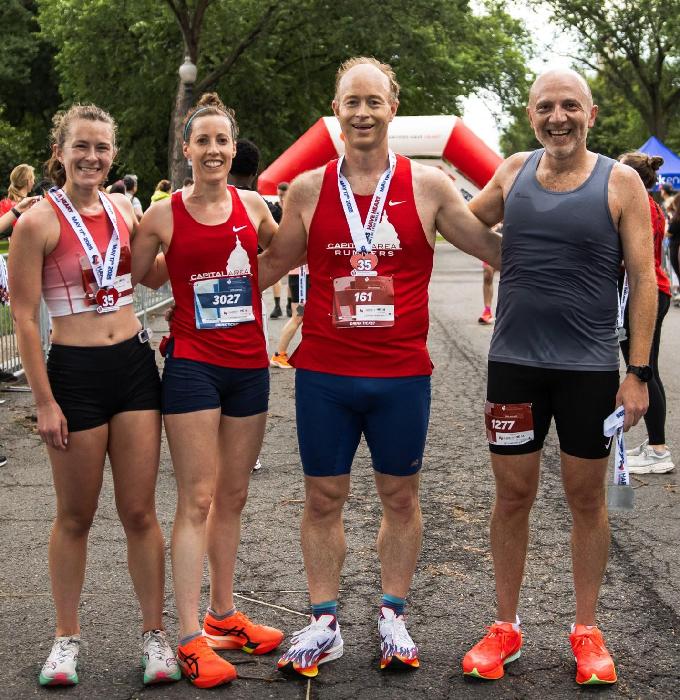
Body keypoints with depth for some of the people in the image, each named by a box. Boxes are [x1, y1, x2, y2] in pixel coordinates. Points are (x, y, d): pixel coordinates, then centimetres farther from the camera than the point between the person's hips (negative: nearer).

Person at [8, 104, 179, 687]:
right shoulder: (38, 222, -9)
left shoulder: (125, 211, 7)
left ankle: (155, 633, 17)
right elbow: (25, 318, -9)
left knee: (140, 511, 6)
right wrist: (45, 402, -11)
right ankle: (68, 637, 25)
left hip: (134, 365, 4)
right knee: (76, 516, 8)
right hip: (74, 373, -4)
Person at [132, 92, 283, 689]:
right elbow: (132, 279, 4)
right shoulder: (164, 215, -4)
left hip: (249, 365, 4)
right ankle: (191, 638, -1)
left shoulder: (253, 206, 4)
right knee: (197, 499, -6)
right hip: (193, 364, -4)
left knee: (233, 497, 13)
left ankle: (223, 615, 27)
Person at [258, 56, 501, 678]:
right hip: (323, 373, 1)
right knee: (323, 498, 8)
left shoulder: (428, 185, -2)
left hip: (402, 375, 0)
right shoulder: (307, 190, 2)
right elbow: (272, 263, 14)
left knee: (400, 496, 11)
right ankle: (324, 625, 22)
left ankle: (393, 619, 27)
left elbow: (494, 248, 7)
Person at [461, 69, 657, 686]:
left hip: (590, 368, -2)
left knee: (587, 498, 9)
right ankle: (506, 627, 24)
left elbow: (643, 279, -5)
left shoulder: (620, 182, -4)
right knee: (513, 495, 9)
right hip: (515, 362, 2)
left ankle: (587, 630, 25)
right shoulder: (513, 172, 4)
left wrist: (638, 372, -9)